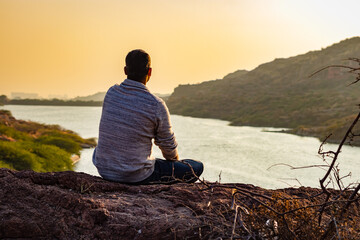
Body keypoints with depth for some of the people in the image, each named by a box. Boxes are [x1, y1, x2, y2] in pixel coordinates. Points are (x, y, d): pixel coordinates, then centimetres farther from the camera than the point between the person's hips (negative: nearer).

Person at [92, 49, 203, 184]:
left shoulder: (111, 93, -4)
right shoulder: (156, 105, -19)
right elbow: (168, 145, -5)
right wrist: (175, 160, 18)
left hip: (104, 170, 6)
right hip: (137, 177, -6)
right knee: (197, 167, 7)